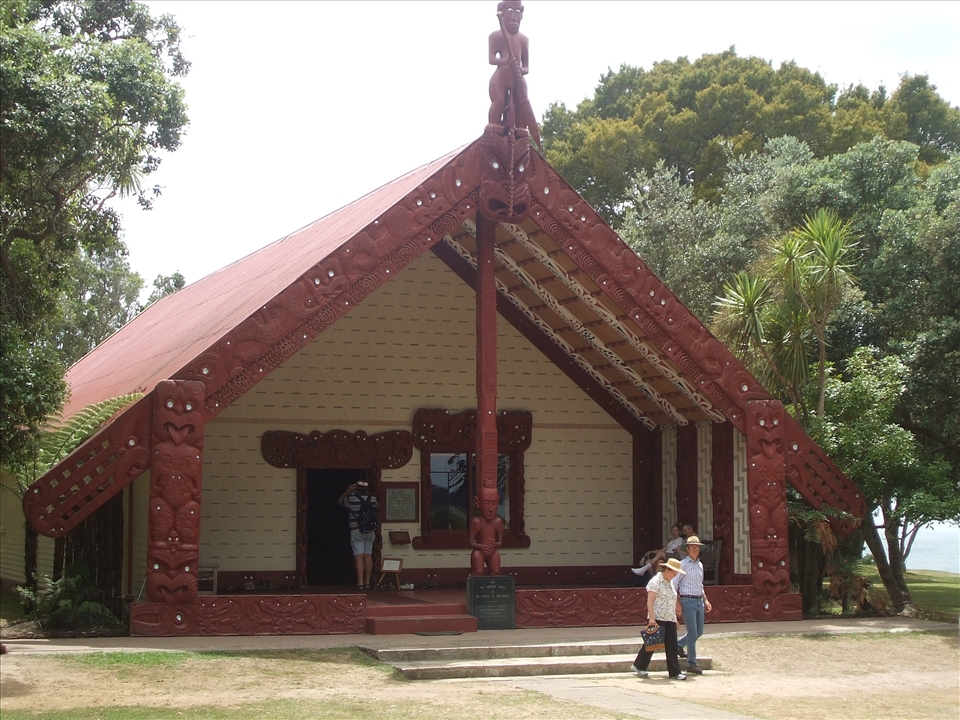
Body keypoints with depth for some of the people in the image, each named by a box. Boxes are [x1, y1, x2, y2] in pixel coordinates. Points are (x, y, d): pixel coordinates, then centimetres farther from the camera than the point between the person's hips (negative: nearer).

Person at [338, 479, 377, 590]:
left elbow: (339, 501, 14)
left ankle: (360, 582, -14)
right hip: (370, 531, 4)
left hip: (356, 531, -4)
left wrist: (347, 491, 19)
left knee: (359, 557, -8)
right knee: (368, 556, 7)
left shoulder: (352, 499, -7)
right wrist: (368, 493, 30)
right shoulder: (372, 499, 3)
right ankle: (367, 582, 9)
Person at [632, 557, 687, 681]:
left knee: (672, 646, 2)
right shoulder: (656, 581, -10)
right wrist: (651, 618, -24)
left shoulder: (670, 582, 16)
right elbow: (650, 601, -16)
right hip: (657, 619, -8)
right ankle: (639, 666, 18)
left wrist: (676, 619, 23)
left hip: (670, 620, 8)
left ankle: (674, 672, 3)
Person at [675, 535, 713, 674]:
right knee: (693, 633, -8)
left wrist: (705, 600, 19)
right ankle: (692, 664, -1)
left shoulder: (700, 565, 16)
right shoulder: (683, 564, -7)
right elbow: (674, 583, -11)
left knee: (699, 631, 12)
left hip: (699, 601, 8)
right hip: (688, 601, -8)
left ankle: (678, 644, 34)